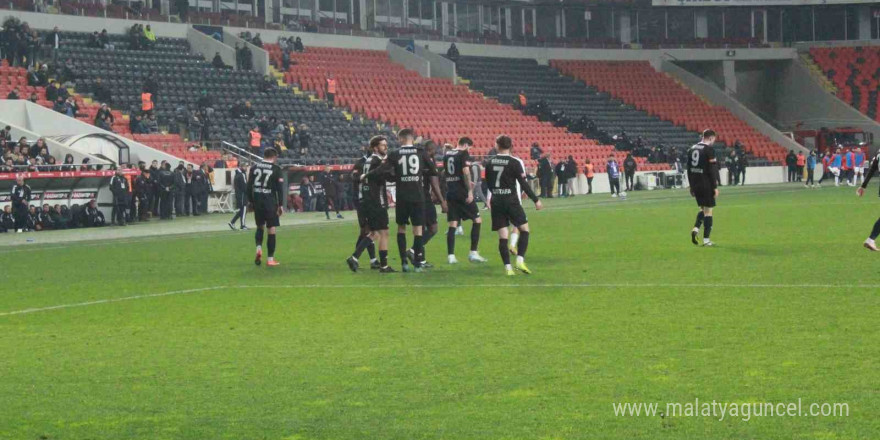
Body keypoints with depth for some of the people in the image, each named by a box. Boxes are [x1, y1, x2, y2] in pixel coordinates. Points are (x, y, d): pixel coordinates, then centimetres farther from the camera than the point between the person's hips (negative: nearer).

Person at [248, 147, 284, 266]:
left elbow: (249, 185, 7)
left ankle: (259, 248, -5)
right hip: (270, 201, -4)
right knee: (271, 229, 2)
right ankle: (270, 259, 2)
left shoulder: (254, 166, 6)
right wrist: (281, 205, -3)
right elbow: (280, 188, -6)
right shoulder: (276, 169, -4)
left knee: (260, 226, 20)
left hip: (257, 200, 4)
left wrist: (250, 201, 14)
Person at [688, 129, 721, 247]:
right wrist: (715, 187, -10)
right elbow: (712, 170, -15)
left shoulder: (692, 149, 10)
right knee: (708, 211, 1)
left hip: (695, 184, 7)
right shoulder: (709, 149, -12)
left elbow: (689, 169, 13)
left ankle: (696, 228, -2)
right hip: (706, 185, -7)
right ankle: (706, 240, 0)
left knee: (703, 208, 21)